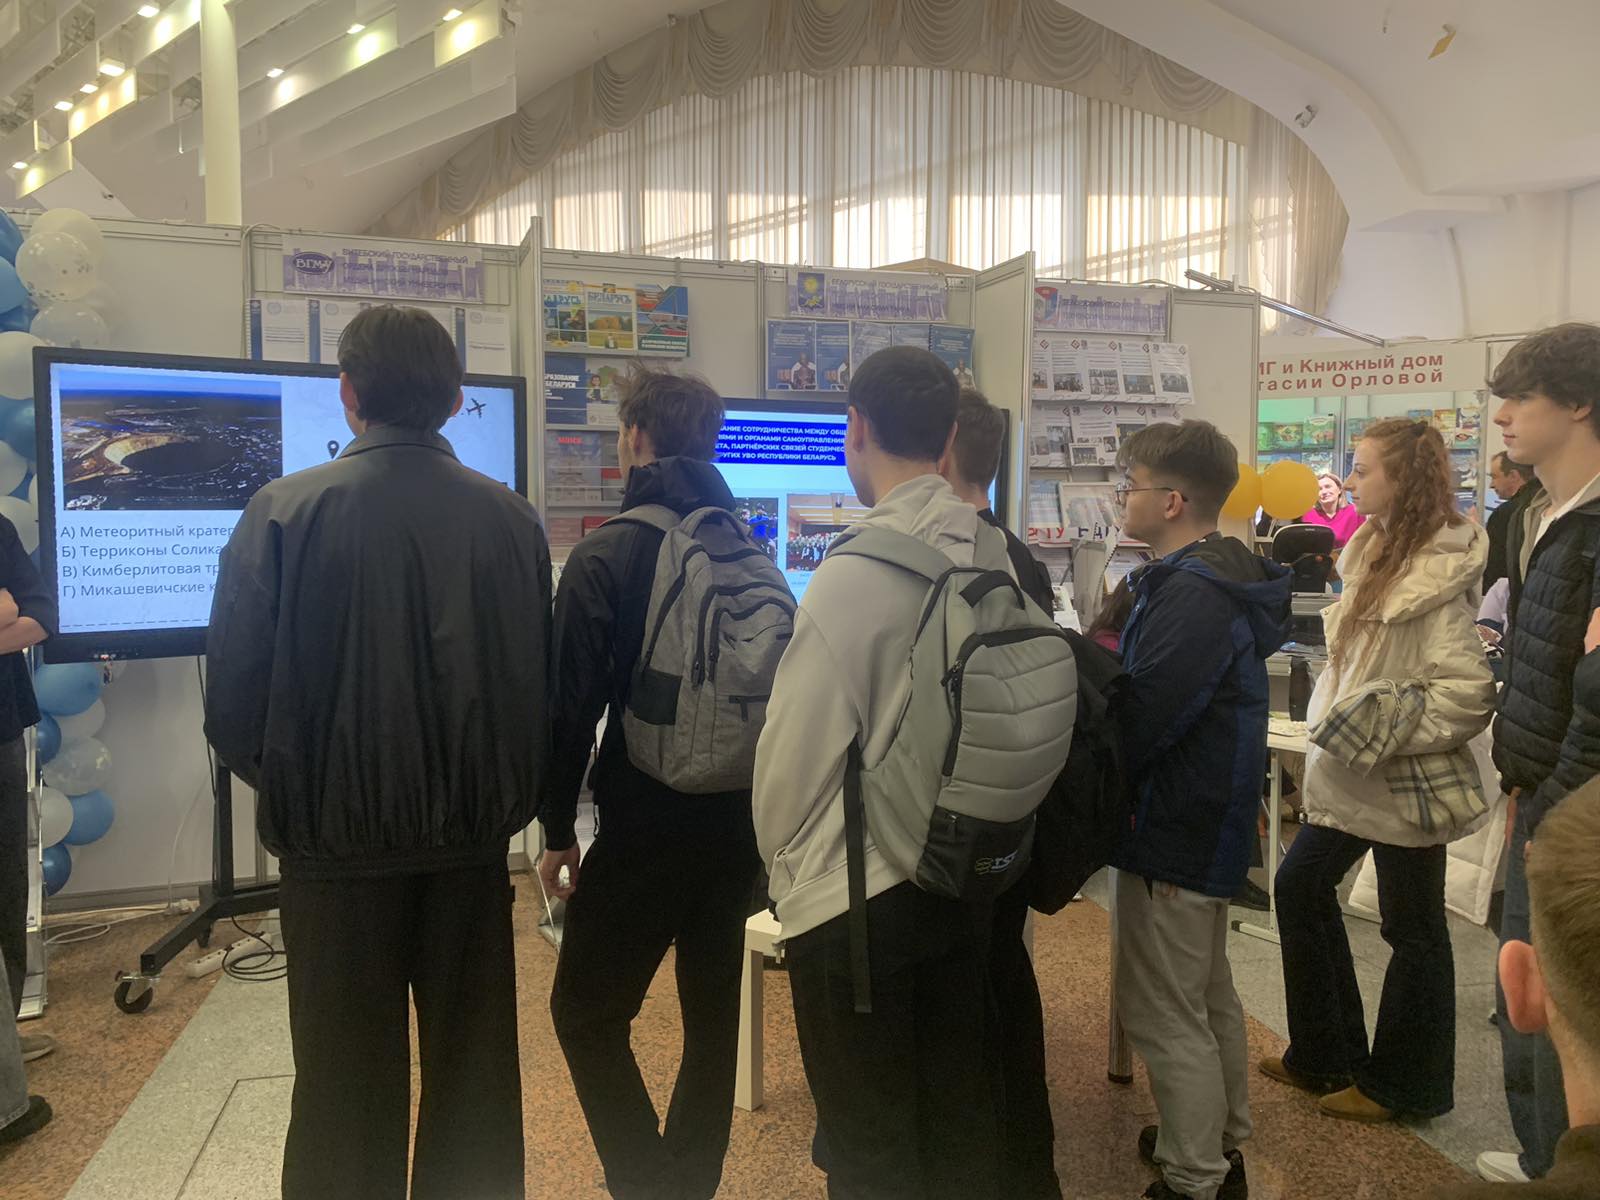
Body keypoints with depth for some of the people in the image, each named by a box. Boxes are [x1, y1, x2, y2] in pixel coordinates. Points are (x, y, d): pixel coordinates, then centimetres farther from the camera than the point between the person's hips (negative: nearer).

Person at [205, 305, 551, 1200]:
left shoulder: (287, 510, -12)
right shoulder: (513, 519, -6)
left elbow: (233, 690, -9)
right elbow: (542, 685, -3)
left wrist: (289, 789, 9)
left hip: (338, 838, -2)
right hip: (474, 839, 2)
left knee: (349, 1085, 14)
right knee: (474, 1070, 17)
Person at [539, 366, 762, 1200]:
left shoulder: (604, 555, -11)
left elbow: (573, 702, -14)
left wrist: (557, 827, -3)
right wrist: (752, 800, 17)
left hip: (645, 826, -5)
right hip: (740, 820, 6)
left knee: (585, 1010, 11)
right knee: (713, 1010, 17)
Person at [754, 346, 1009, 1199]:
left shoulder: (848, 581, -23)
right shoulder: (1002, 562, -5)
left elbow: (792, 760, -15)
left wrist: (786, 868, 4)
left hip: (854, 898, -5)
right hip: (967, 879, 6)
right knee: (961, 1119, 22)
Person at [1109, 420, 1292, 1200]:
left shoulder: (1193, 594, -25)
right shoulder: (1214, 578, 8)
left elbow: (1138, 724, -28)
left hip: (1172, 829, -11)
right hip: (1205, 821, 11)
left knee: (1162, 1017, 3)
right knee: (1206, 997, 24)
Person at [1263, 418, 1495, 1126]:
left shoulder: (1436, 577, -20)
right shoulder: (1376, 551, 7)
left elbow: (1470, 692, -24)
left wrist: (1381, 735, -23)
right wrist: (1333, 725, 12)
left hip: (1404, 783, -9)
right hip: (1351, 774, 10)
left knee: (1412, 931, 7)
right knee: (1300, 887, 16)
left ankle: (1402, 1087, 26)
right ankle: (1325, 1056, 31)